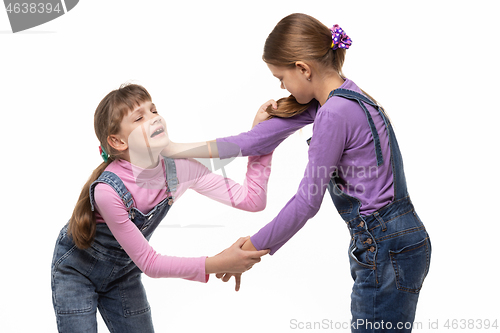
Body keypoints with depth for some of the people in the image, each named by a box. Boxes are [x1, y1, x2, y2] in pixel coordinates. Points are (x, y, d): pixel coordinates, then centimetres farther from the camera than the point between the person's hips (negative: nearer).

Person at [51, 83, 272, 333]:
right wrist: (217, 264, -38)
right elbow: (148, 263, -30)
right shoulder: (109, 190, -37)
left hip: (123, 272, 5)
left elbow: (252, 199, -20)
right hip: (76, 271, -5)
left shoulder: (179, 167, -21)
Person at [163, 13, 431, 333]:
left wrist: (250, 249, -5)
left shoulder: (335, 114, -19)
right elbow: (258, 140, 13)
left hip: (388, 250, -10)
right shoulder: (329, 99, 10)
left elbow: (307, 201, -16)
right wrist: (176, 149, 15)